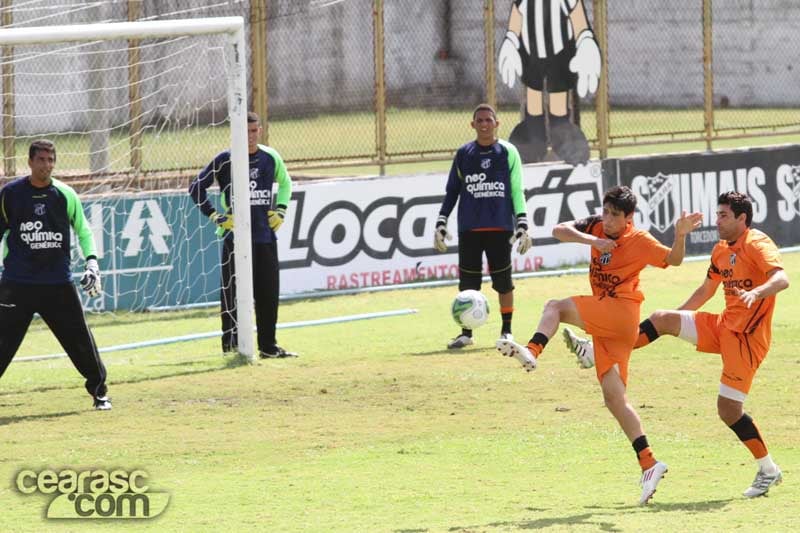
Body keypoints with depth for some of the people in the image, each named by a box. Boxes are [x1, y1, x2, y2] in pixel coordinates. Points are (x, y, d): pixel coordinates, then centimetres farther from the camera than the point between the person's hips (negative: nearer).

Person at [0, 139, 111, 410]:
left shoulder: (65, 195, 3)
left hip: (59, 284, 1)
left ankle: (99, 391, 19)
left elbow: (83, 230, 14)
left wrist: (91, 261, 0)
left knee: (81, 339, 2)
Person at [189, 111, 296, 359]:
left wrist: (280, 209, 13)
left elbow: (285, 182, 26)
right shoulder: (225, 160, -5)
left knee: (269, 292, 6)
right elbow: (196, 187, 0)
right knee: (234, 292, -5)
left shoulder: (270, 157, 7)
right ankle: (232, 343, 2)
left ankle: (268, 346, 14)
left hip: (265, 235, 4)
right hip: (235, 236, -4)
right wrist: (214, 215, -6)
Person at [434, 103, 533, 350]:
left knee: (503, 280, 0)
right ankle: (466, 332, 9)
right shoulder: (463, 154, 9)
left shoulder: (508, 152, 4)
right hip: (469, 228, 2)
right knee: (468, 282, 0)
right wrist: (441, 223, 7)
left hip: (500, 227, -1)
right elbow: (452, 191, 14)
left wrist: (522, 225, -3)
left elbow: (517, 190, 4)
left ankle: (506, 330, 12)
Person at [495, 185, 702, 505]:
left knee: (556, 307, -17)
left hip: (621, 310, -7)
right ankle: (649, 465, -2)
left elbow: (673, 260, -7)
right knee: (614, 397, 1)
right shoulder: (597, 228, 12)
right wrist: (591, 241, -14)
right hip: (605, 327, 7)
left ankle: (532, 352, -42)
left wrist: (680, 235, -26)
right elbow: (559, 231, 1)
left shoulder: (640, 241, -1)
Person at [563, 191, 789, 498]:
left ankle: (768, 471, 2)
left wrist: (756, 292, -49)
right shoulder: (721, 250, 12)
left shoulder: (757, 245, -14)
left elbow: (781, 279, -30)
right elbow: (705, 291, 26)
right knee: (663, 319, -1)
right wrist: (676, 318, 27)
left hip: (747, 335, -8)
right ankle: (598, 352, 5)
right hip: (724, 326, 8)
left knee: (729, 410, -10)